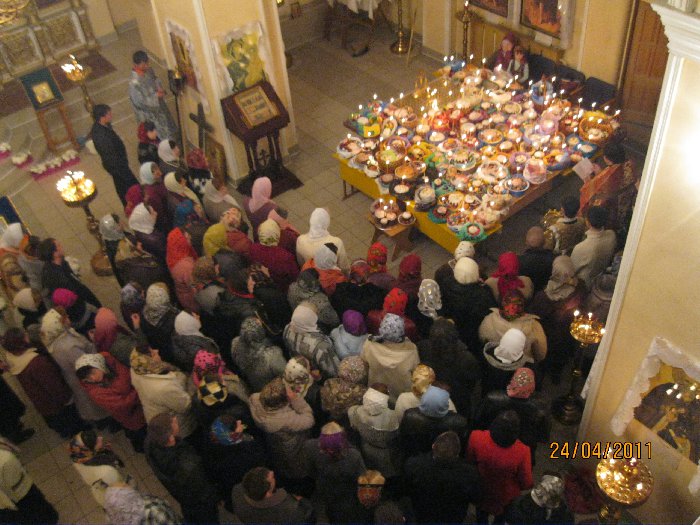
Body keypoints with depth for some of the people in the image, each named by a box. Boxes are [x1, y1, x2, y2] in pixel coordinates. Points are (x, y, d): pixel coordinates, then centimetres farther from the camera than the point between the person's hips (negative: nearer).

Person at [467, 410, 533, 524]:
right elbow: (526, 483, -21)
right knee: (500, 518, 35)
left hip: (480, 489, 1)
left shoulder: (476, 438, -35)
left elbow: (469, 461, -12)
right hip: (505, 497, -1)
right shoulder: (522, 451, -39)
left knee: (481, 515, 34)